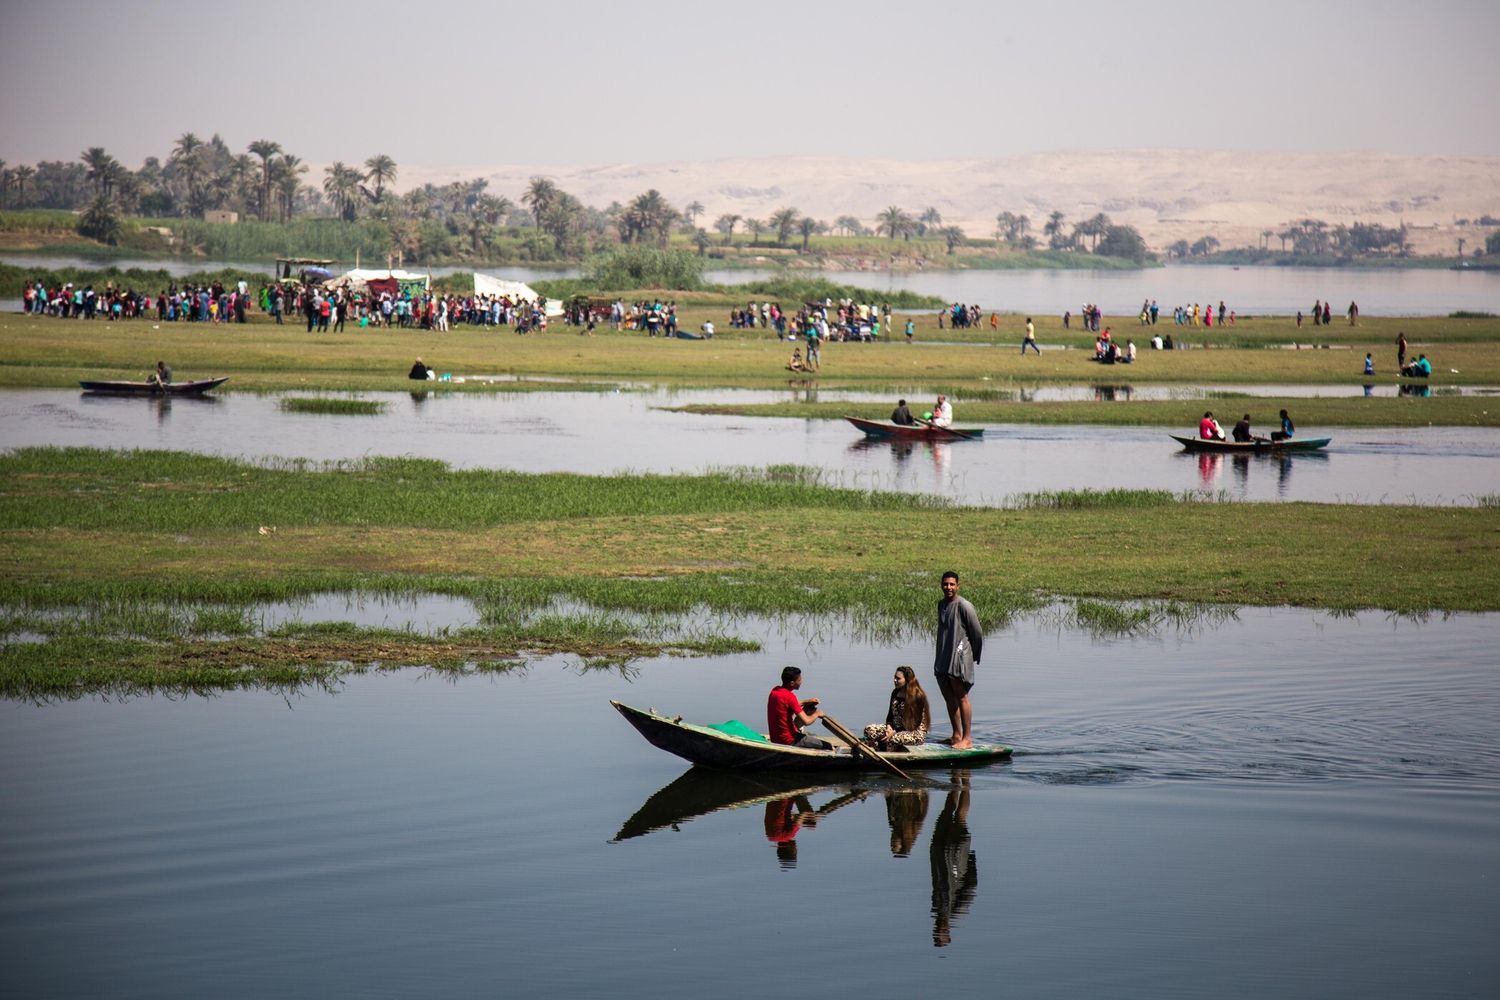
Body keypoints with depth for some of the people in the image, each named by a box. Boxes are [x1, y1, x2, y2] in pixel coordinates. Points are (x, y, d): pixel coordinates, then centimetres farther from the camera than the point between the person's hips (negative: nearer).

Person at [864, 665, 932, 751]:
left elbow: (914, 723, -17)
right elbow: (890, 714, 14)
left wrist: (894, 732, -21)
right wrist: (889, 728, -8)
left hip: (916, 733, -7)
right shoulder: (895, 693, 8)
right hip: (894, 728, 7)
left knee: (893, 739, -38)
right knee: (869, 729, -14)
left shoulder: (918, 696, -15)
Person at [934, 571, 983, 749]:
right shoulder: (941, 604, 13)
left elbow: (977, 633, -8)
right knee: (949, 698, 12)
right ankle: (957, 735, 21)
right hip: (943, 659, 8)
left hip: (959, 658, -8)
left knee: (961, 697, -7)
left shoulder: (964, 606, -12)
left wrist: (975, 656, 0)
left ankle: (967, 738, -4)